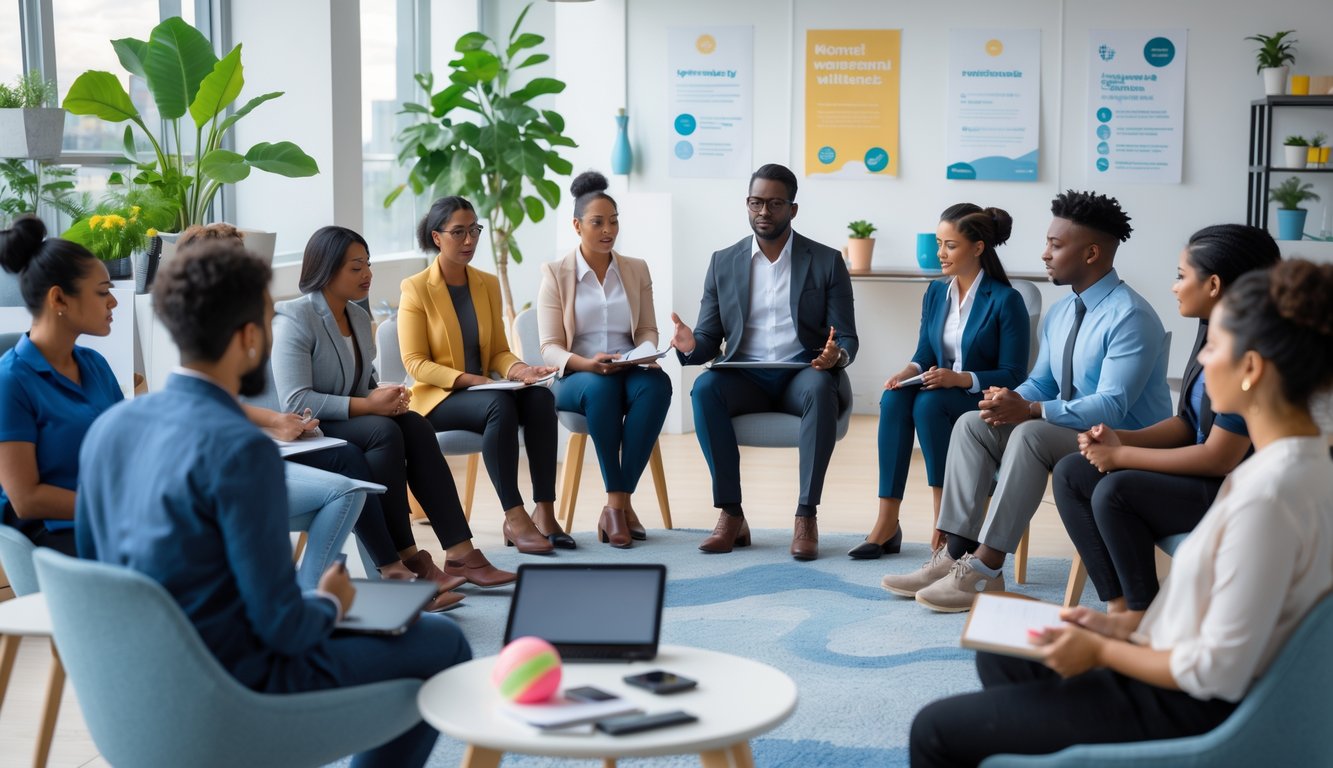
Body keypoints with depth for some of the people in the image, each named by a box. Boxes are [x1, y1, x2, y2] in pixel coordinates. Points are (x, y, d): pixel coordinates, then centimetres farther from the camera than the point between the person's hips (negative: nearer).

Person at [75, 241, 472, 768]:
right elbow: (281, 625, -24)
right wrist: (330, 603, 0)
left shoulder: (108, 427, -1)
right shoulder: (241, 448, -25)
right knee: (444, 645, 6)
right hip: (240, 693, -8)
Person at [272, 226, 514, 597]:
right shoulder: (294, 319, -12)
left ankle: (460, 553, -27)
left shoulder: (359, 317, 12)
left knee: (414, 425, -22)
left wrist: (382, 394, -5)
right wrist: (368, 405, -24)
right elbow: (295, 403, -22)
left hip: (350, 425, 7)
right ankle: (402, 562, -29)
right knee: (384, 431, -33)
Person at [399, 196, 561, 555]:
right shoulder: (416, 289, -6)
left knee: (541, 397, -26)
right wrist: (470, 380, -22)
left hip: (483, 390, 5)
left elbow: (499, 350, 11)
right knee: (500, 405, -35)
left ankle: (544, 510, -27)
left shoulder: (488, 283, 10)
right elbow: (415, 364, -10)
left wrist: (520, 369, -12)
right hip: (436, 398, -5)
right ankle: (514, 518, -33)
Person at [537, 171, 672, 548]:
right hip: (577, 379, -2)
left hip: (629, 373, 3)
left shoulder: (637, 270, 13)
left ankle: (618, 504, -33)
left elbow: (648, 330, 13)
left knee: (658, 383, -35)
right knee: (601, 386, -40)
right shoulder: (556, 274, 3)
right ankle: (618, 504, -33)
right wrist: (586, 363, -23)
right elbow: (550, 348, -3)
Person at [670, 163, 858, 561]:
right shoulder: (723, 262, 10)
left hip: (803, 376, -1)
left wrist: (836, 355, -23)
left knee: (820, 389, -37)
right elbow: (709, 340, 8)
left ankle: (806, 516, -32)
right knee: (705, 387, -32)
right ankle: (731, 513, -27)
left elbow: (847, 339, 3)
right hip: (745, 378, 2)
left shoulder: (827, 262, 5)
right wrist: (691, 345, -18)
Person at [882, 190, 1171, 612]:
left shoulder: (1131, 317, -19)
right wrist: (1011, 399, -10)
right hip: (1070, 432, 9)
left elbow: (1111, 407, -27)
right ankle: (954, 554, -13)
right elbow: (1040, 383, 15)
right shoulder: (1058, 314, 10)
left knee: (1032, 433, -33)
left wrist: (1029, 410, -32)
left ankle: (985, 569, -29)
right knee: (971, 424, -5)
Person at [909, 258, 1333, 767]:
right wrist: (1123, 624, 6)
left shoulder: (1267, 495, -29)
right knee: (999, 657, 27)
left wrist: (1100, 650, -13)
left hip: (1189, 714, -10)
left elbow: (1220, 672, -25)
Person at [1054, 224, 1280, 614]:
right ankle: (1120, 605, -3)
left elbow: (1220, 458, -25)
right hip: (1203, 474, 10)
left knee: (1114, 492, -27)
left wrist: (1121, 455, -16)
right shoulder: (1213, 332, 4)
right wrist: (1123, 439, -6)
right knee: (1070, 475, -2)